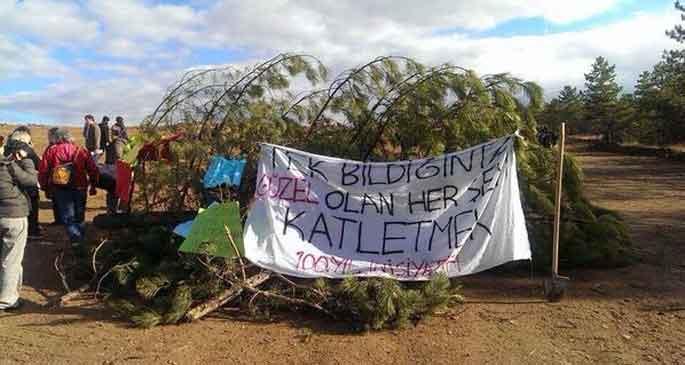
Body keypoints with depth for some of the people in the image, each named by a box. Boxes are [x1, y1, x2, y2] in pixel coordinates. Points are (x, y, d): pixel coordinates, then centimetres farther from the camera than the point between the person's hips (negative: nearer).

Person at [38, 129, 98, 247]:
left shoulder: (51, 151, 1)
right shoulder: (81, 150, 3)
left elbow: (43, 171, -1)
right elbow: (92, 169, 2)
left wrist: (45, 187, 10)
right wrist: (93, 185, 13)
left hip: (60, 189, -2)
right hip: (80, 188, 2)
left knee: (67, 216, 4)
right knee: (79, 215, 18)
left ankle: (75, 238, -13)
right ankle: (81, 237, 24)